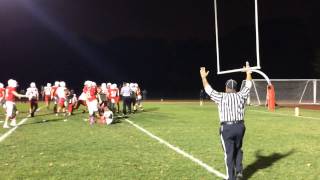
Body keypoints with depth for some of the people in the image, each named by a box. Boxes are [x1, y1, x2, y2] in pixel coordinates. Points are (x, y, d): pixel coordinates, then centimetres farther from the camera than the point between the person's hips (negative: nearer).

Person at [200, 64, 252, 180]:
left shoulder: (221, 97, -3)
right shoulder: (241, 96, 4)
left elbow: (208, 89, 5)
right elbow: (248, 86, 19)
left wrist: (203, 77, 19)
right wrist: (248, 72, 33)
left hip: (226, 127, -3)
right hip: (240, 126, 3)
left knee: (229, 153, 4)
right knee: (238, 150, 24)